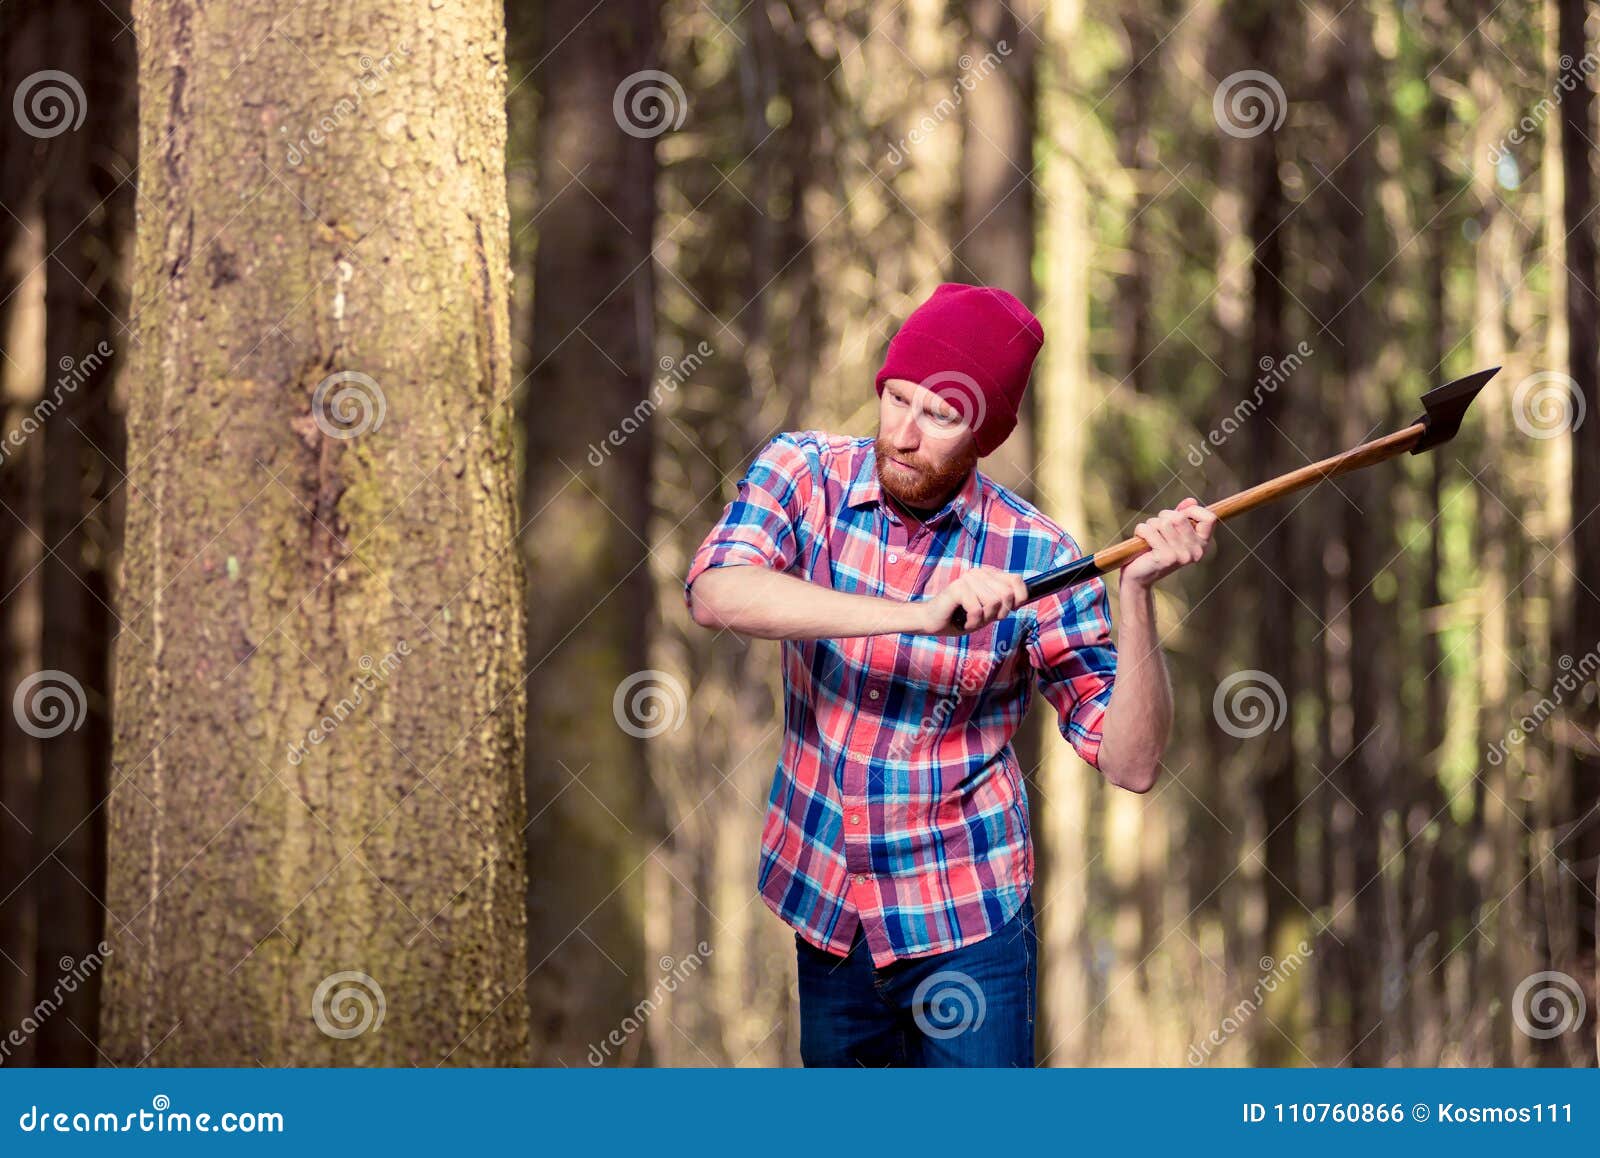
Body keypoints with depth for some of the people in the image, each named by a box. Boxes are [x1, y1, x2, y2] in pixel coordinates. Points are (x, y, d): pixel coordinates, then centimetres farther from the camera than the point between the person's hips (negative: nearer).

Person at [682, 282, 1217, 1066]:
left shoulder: (1032, 558, -13)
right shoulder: (802, 473, -8)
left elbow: (1131, 764, -14)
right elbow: (714, 594, -29)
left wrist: (1138, 590, -28)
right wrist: (917, 615, -39)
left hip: (964, 920, -2)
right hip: (819, 905, 3)